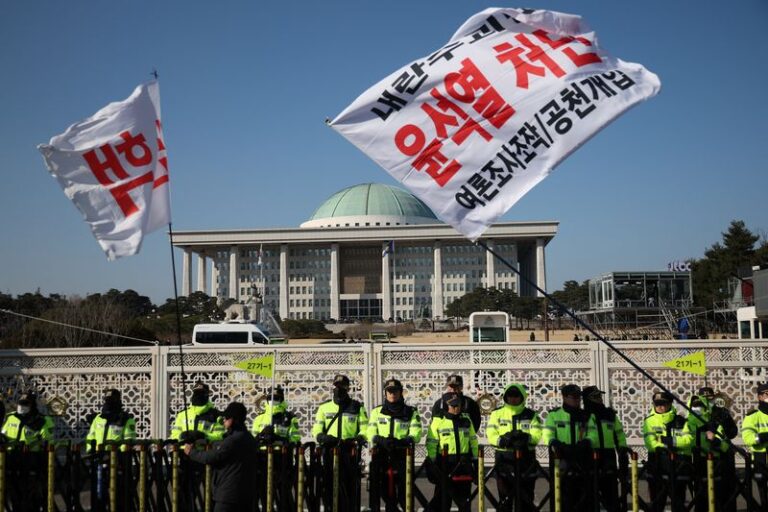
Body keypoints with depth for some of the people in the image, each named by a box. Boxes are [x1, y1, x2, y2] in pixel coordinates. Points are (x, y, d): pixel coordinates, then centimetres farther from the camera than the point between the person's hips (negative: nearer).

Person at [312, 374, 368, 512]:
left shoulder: (357, 407, 11)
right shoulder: (324, 407, 16)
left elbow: (365, 429, 5)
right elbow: (316, 429, 12)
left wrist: (356, 439, -15)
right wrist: (322, 436, -10)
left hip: (350, 451, -1)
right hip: (329, 451, 2)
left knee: (351, 487, -3)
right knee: (328, 485, -1)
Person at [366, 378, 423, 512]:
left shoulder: (411, 412, 10)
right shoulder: (377, 412, 16)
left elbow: (416, 433, -3)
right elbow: (370, 433, 5)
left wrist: (402, 441, -23)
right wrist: (382, 440, -17)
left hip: (402, 456, -2)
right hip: (381, 455, 2)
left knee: (404, 494, -6)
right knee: (386, 491, 4)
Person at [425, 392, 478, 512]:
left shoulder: (466, 420, 10)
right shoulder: (438, 421, -2)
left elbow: (473, 440, 17)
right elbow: (431, 444, -4)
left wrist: (475, 459, 13)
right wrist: (431, 463, -9)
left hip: (464, 463, 3)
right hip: (444, 463, -3)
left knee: (464, 496, 8)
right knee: (443, 496, 1)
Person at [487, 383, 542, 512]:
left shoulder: (531, 415, 6)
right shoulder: (497, 414, 6)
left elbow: (537, 435, -7)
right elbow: (491, 435, -5)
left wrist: (525, 437, -29)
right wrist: (503, 439, -26)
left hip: (526, 459, 1)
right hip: (504, 459, 0)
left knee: (526, 499, 6)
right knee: (505, 498, 4)